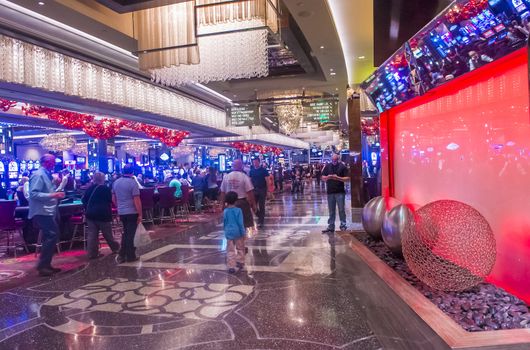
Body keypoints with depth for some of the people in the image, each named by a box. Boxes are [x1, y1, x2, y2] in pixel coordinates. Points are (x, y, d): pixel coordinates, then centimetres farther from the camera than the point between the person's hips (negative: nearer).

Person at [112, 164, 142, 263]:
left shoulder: (116, 182, 6)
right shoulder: (133, 182, -14)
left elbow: (113, 199, 13)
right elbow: (136, 200, -17)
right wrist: (140, 214, -13)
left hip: (121, 212, 6)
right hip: (132, 212, -6)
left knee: (125, 233, 19)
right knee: (131, 234, 3)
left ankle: (122, 255, 19)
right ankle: (130, 256, 11)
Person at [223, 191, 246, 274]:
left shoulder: (225, 211, -3)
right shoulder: (238, 210, -11)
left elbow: (224, 223, 7)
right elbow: (240, 223, -11)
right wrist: (243, 233, -4)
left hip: (229, 233, 2)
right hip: (237, 232, -2)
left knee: (230, 251, 7)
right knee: (240, 248, 18)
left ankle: (231, 266, 3)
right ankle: (240, 262, 27)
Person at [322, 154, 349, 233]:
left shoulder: (342, 167, -1)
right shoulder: (327, 166, 8)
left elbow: (347, 179, -6)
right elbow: (323, 177, 10)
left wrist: (338, 178, -18)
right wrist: (327, 177, -12)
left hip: (340, 192, -3)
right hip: (330, 192, 3)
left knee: (341, 210, -1)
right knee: (331, 211, 9)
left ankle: (343, 225, 10)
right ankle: (331, 227, 15)